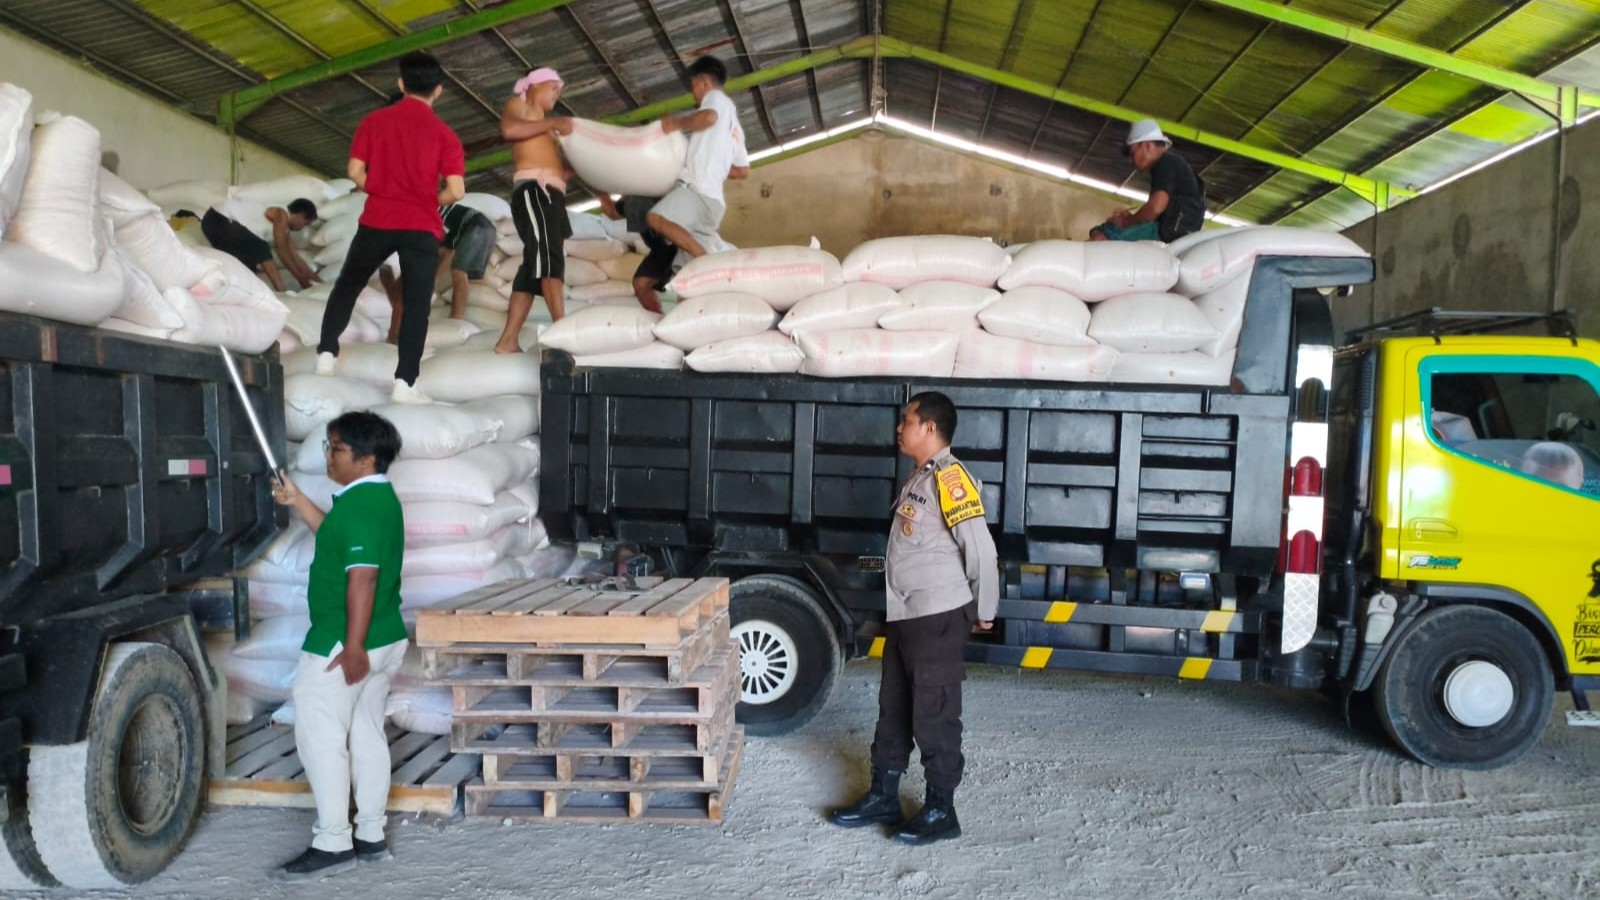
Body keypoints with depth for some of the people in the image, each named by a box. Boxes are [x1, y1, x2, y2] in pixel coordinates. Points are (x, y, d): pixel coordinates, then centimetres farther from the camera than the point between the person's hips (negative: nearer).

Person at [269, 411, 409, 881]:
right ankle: (371, 837, 23)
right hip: (386, 641, 10)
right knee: (367, 737, 15)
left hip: (340, 647, -10)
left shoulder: (358, 506, -21)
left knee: (320, 740, 0)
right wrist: (298, 502, 22)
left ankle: (333, 844, 7)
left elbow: (362, 579, -26)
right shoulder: (378, 497, 11)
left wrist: (352, 648, -27)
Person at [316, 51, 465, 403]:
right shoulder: (444, 133, -1)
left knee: (347, 285, 22)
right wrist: (429, 200, 10)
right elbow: (456, 190, -9)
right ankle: (404, 383, -6)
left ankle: (326, 352, 21)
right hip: (422, 228, -2)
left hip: (377, 220, 2)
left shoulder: (374, 120, 5)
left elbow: (355, 171, 0)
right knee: (416, 304, 0)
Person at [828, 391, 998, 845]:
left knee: (934, 716, 1)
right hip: (905, 617, 10)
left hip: (938, 619, -10)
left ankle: (941, 810, 14)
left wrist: (983, 610, -8)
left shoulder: (950, 479, -17)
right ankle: (882, 796, 29)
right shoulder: (918, 479, 13)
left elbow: (980, 549, -17)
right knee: (893, 710, 16)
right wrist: (898, 611, 16)